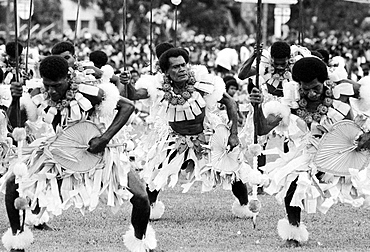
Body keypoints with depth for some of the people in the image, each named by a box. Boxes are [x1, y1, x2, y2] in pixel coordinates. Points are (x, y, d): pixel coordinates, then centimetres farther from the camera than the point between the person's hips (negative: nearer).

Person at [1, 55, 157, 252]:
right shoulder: (39, 96, -13)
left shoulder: (86, 92, -26)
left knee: (140, 198, -17)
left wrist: (105, 138, -29)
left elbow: (127, 106, -22)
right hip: (59, 153, 3)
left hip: (97, 152, -3)